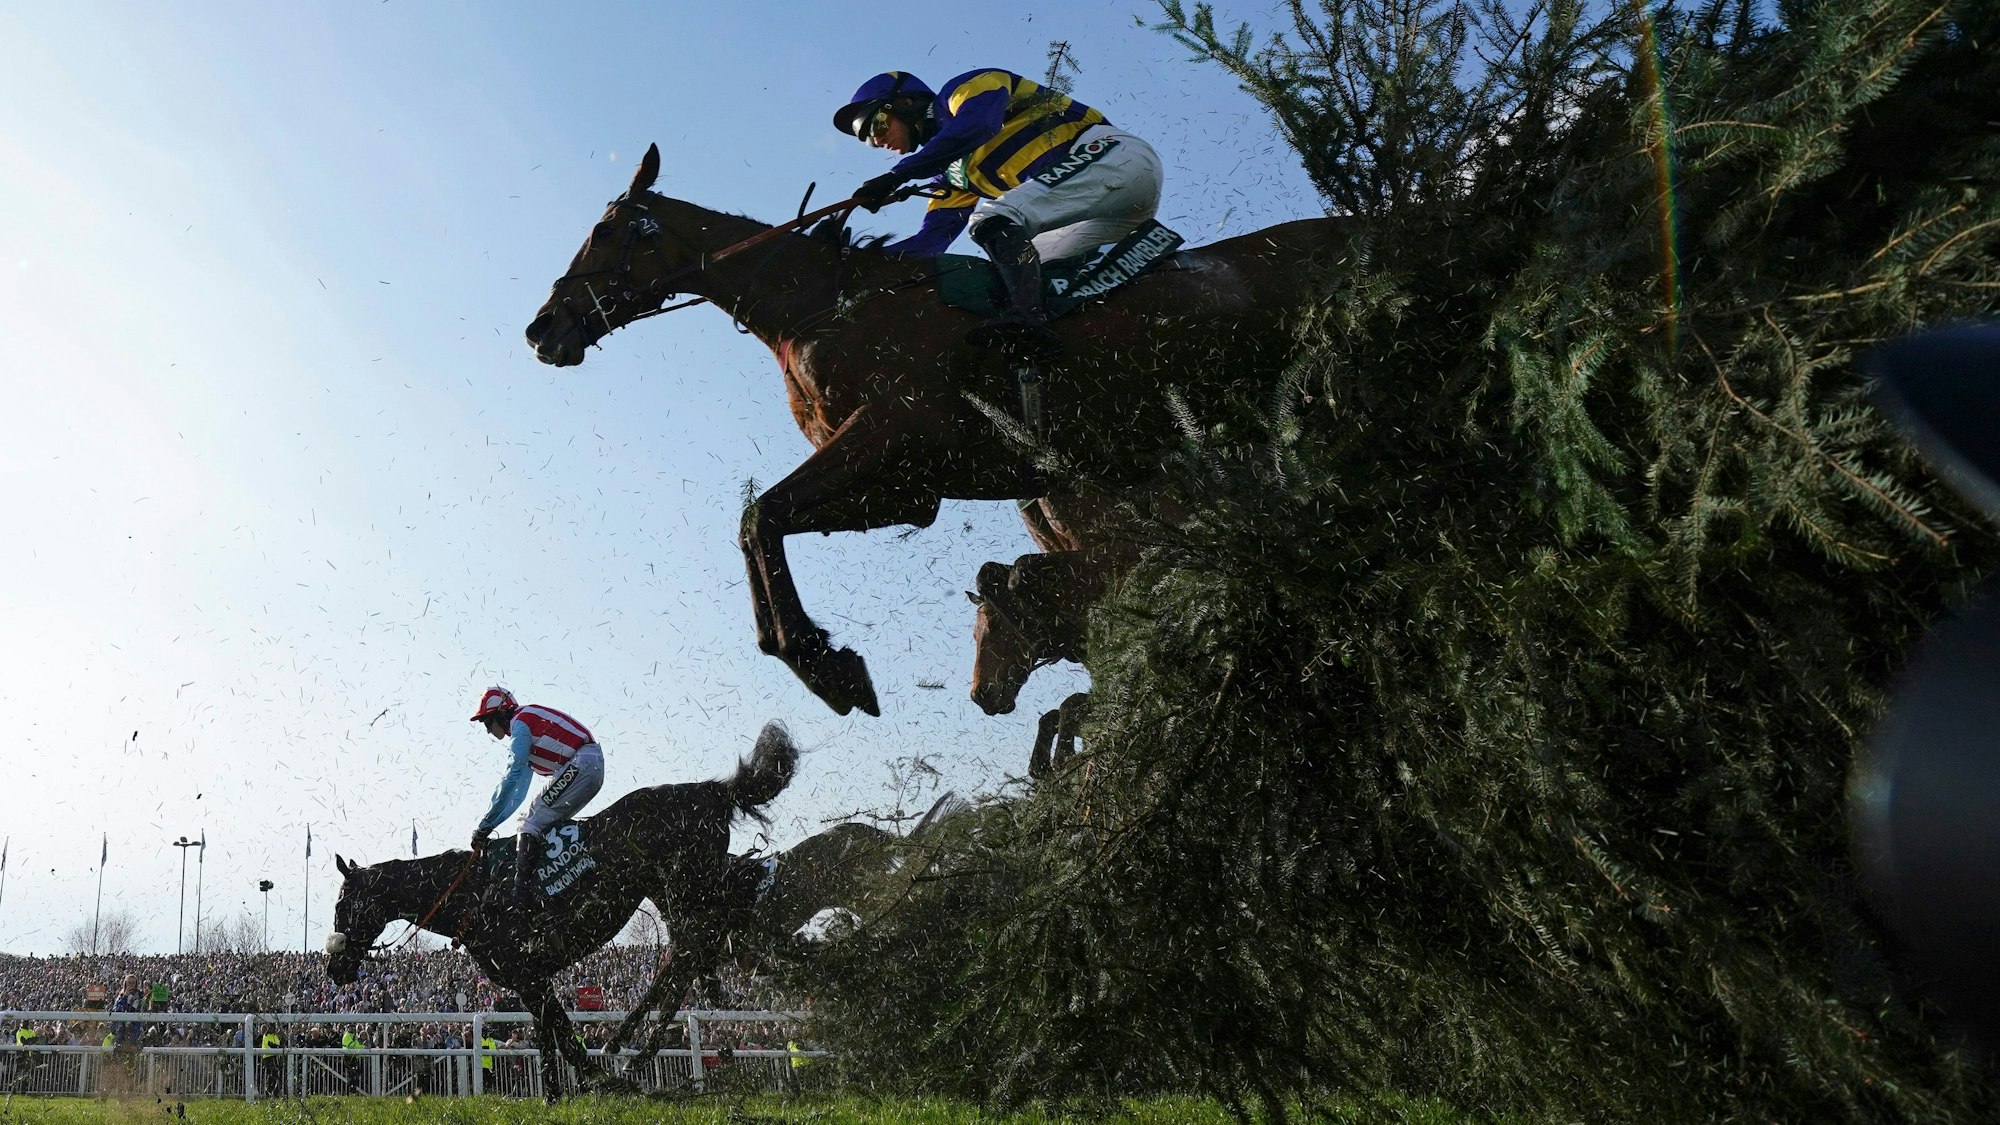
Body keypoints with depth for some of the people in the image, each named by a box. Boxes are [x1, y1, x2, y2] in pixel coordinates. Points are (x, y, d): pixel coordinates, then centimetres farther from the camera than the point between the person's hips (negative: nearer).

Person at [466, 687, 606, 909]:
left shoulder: (521, 722, -3)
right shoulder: (527, 723, 28)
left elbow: (512, 776, -12)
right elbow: (518, 789, 29)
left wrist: (486, 824, -10)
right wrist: (490, 822, 25)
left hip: (582, 765, -10)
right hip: (593, 772, 10)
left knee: (531, 824, -13)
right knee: (545, 825, 14)